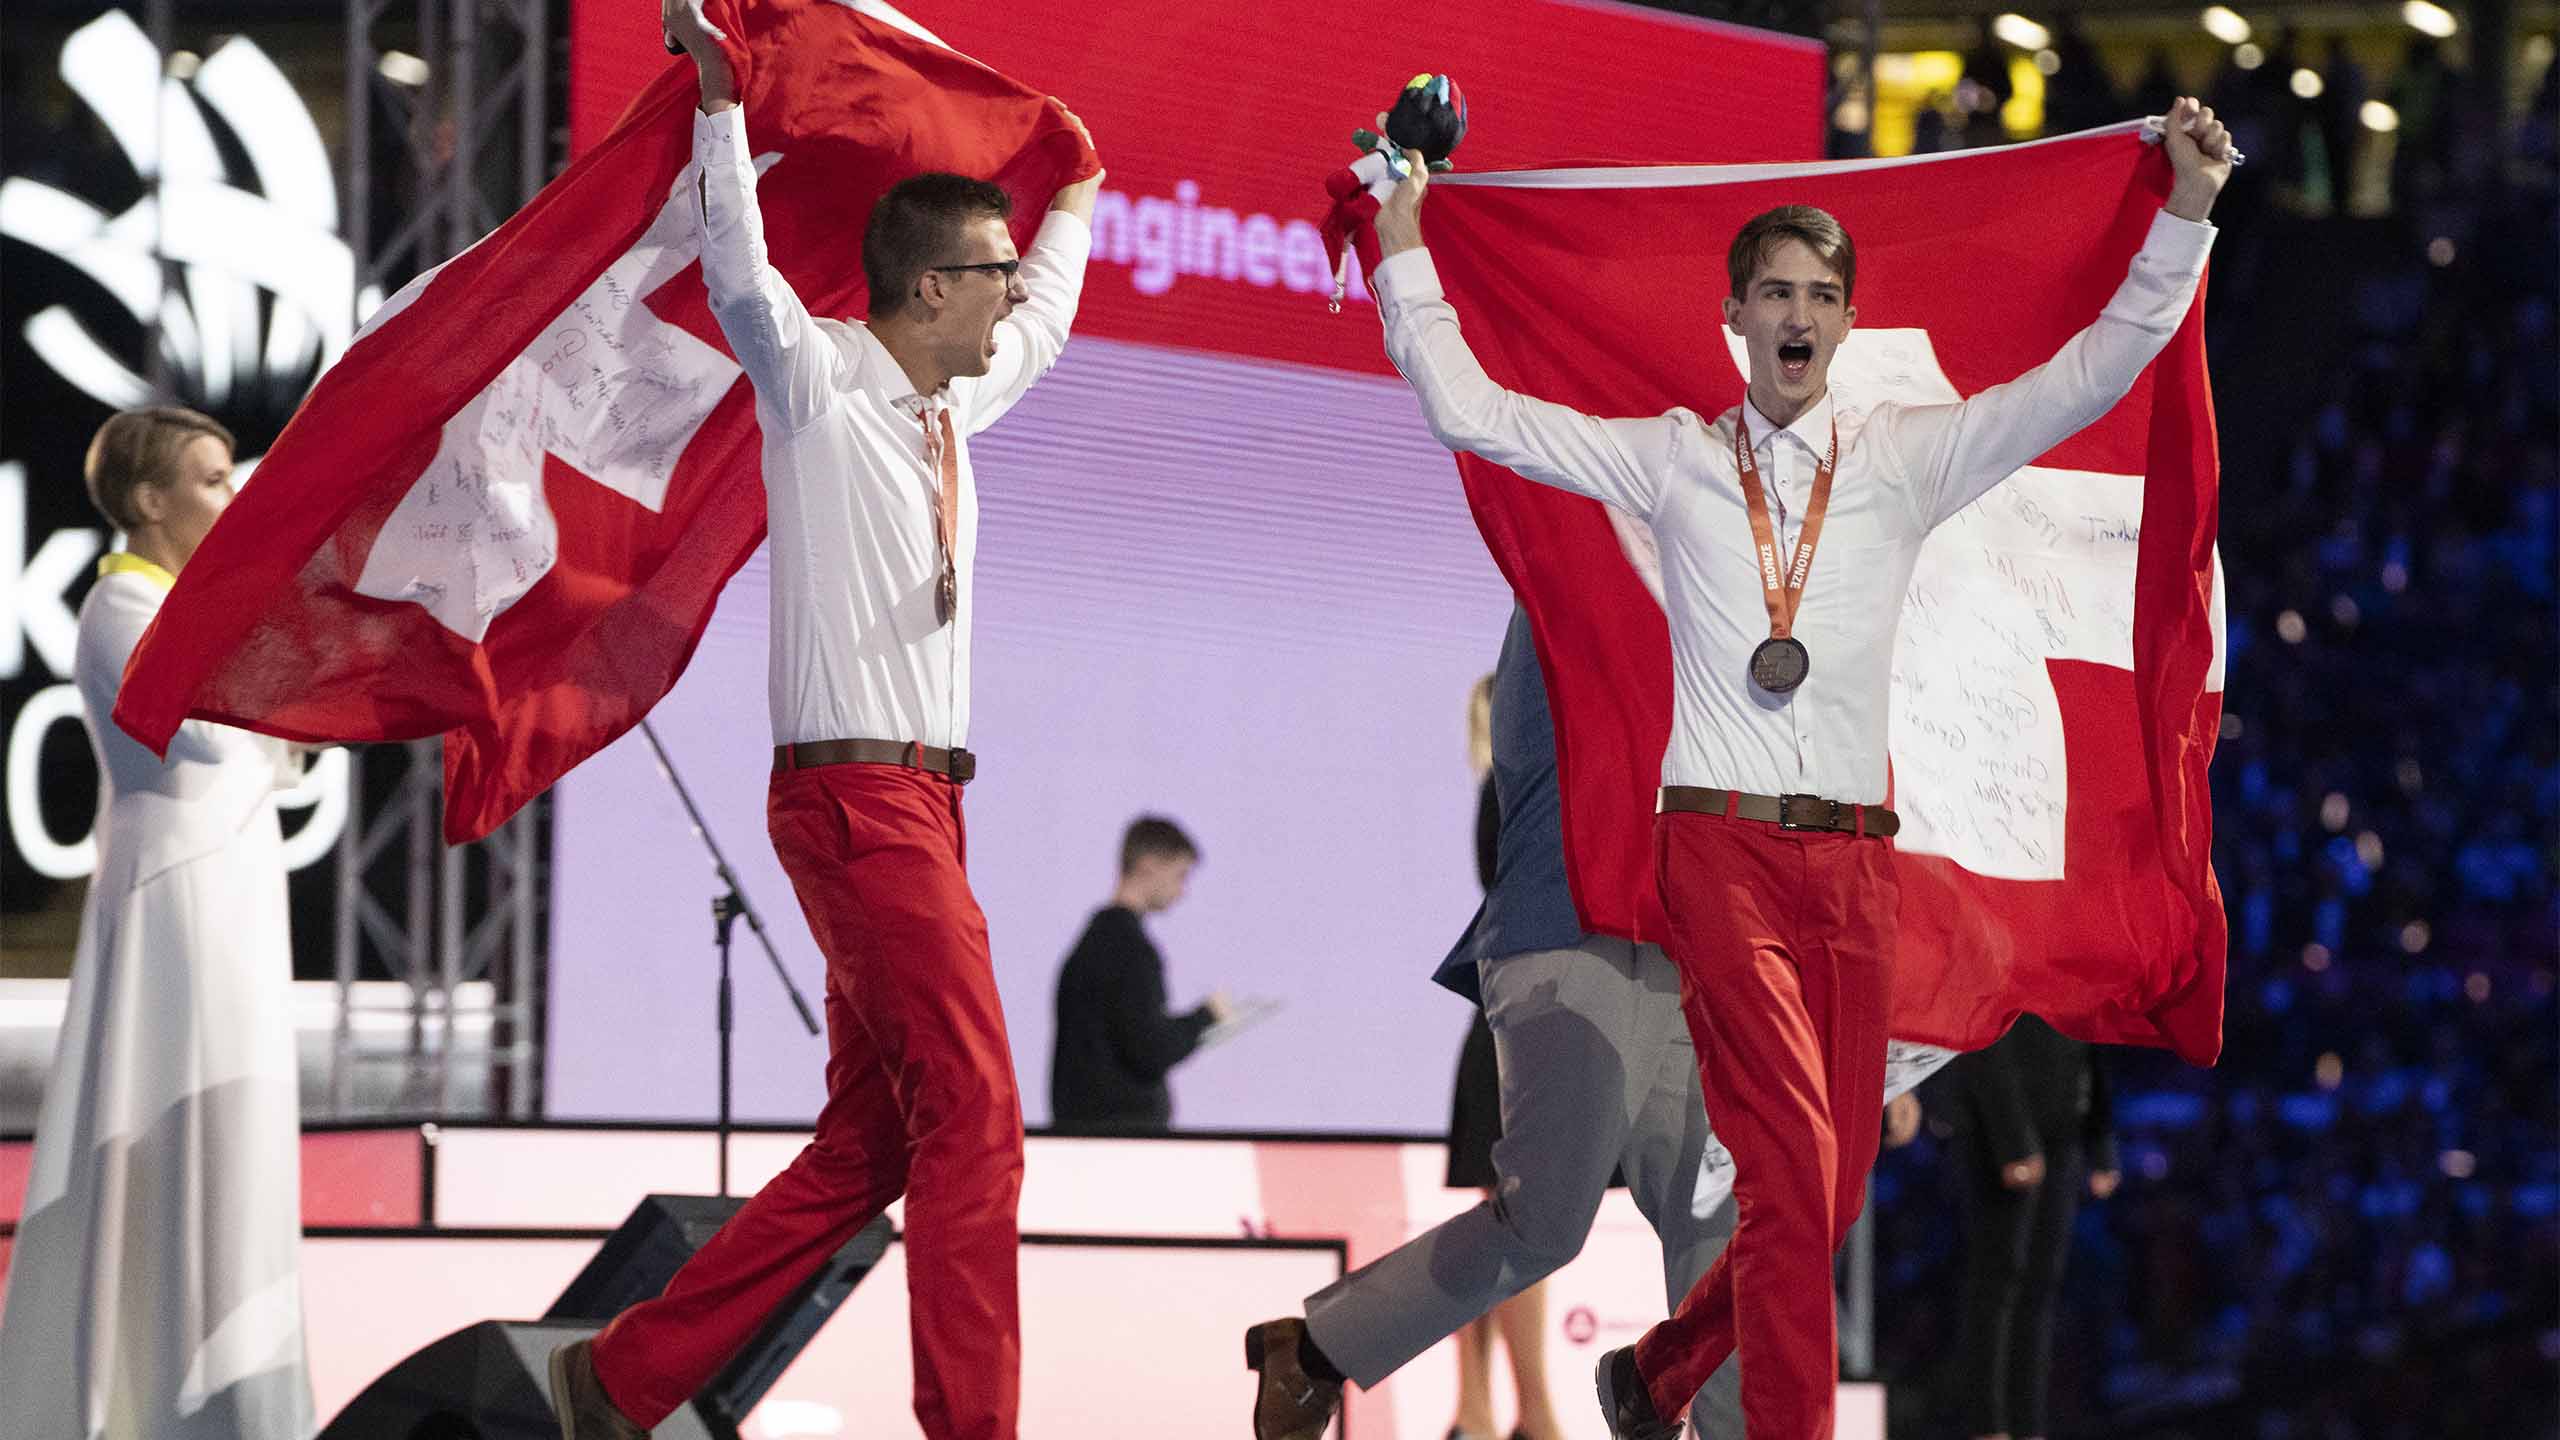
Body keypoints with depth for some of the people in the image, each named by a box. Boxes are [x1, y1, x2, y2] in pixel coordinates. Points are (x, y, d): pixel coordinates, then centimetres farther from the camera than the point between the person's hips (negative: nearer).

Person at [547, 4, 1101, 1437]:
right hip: (859, 795, -9)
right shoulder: (818, 379, -6)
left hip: (917, 801, 9)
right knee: (975, 1119, -10)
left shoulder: (951, 402, 16)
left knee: (868, 1144, 9)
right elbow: (738, 278, -24)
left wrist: (1077, 201, 50)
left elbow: (1041, 326, 38)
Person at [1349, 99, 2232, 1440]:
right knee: (1790, 1173, -14)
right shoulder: (1673, 461, 7)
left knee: (1833, 1188, 7)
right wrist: (1403, 247, 8)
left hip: (1854, 854, 3)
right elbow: (1472, 413, 8)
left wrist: (2188, 212, -2)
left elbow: (2090, 374, 5)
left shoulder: (1907, 457, 9)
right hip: (1722, 842, -3)